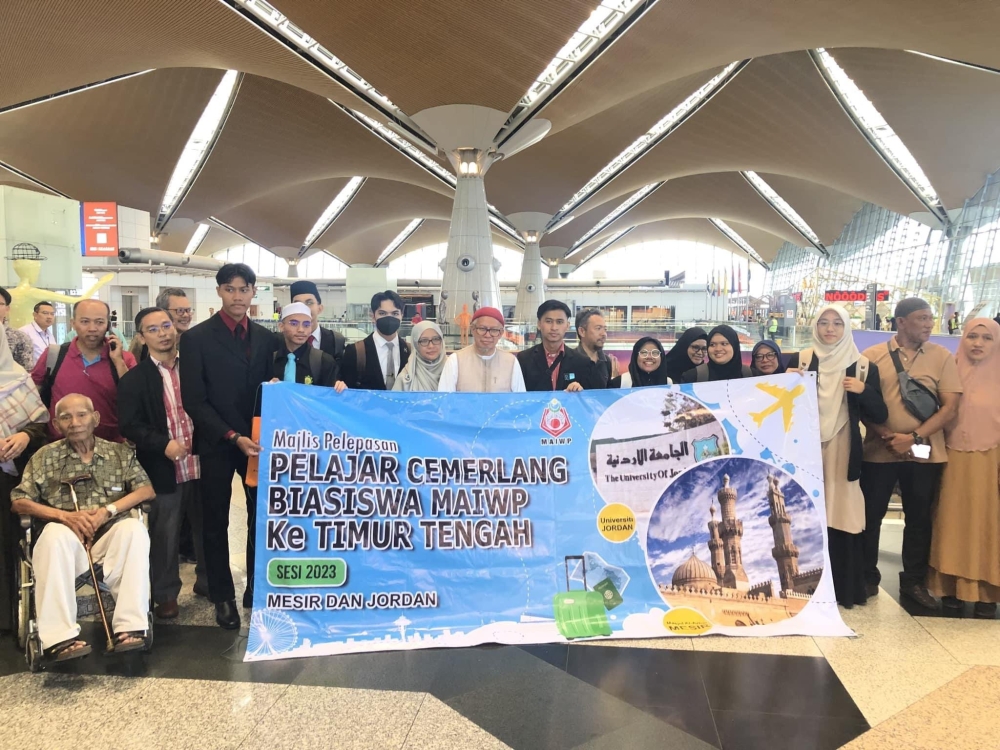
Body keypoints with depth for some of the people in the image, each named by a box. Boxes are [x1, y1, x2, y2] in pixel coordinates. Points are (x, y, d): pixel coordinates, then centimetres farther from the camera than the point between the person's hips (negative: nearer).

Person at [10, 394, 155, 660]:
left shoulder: (120, 453, 12)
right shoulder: (45, 457, 11)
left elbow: (147, 490, 1)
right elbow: (18, 502, 3)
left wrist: (107, 510, -14)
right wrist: (65, 515, -13)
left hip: (111, 537, 1)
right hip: (68, 540, 0)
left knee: (134, 528, -33)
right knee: (54, 533, -35)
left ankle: (129, 627, -35)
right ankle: (59, 637, -38)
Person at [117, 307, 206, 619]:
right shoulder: (133, 379, -1)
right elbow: (130, 426, -9)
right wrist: (163, 444, -22)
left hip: (202, 465, 3)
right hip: (163, 470, -3)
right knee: (165, 536, 7)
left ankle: (207, 580, 34)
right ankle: (166, 594, 22)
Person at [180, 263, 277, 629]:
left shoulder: (265, 337, 6)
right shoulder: (197, 337, -5)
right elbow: (194, 400, -9)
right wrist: (233, 437, -16)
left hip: (258, 440, 3)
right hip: (216, 444, -2)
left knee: (262, 517, 6)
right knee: (216, 522, 8)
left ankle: (257, 591, 21)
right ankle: (223, 597, 22)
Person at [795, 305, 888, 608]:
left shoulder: (863, 366, 5)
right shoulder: (799, 361, 6)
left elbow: (880, 415, 3)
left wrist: (864, 390, -13)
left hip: (843, 454, 0)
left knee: (842, 517, -3)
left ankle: (844, 589, 10)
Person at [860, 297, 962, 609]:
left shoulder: (942, 357, 3)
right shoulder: (872, 356, 0)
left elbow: (950, 406, -3)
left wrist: (915, 437, -13)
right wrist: (886, 435, -15)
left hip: (925, 453, 1)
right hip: (879, 451, -1)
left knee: (919, 518, 10)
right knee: (870, 516, 5)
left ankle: (914, 582, 23)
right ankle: (867, 578, 19)